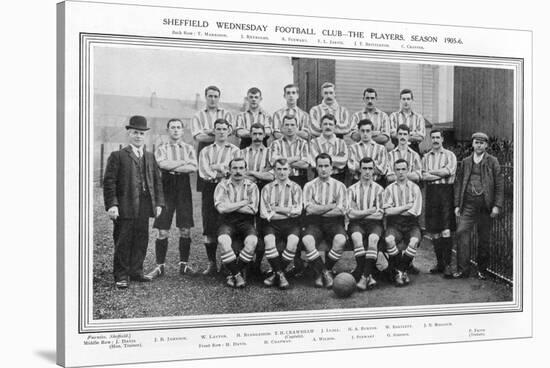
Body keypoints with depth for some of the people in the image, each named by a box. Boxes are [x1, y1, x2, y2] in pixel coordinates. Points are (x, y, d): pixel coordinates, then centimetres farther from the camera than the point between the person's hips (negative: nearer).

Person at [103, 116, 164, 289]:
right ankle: (121, 276, 8)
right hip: (125, 208, -5)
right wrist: (112, 205, -15)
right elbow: (109, 182, -6)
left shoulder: (150, 157, 17)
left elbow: (157, 181, 17)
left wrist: (158, 202, 8)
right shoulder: (118, 156, 0)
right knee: (123, 242, 0)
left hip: (144, 207, 5)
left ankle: (136, 271, 22)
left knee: (141, 241, 9)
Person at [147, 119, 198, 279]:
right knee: (163, 231, -3)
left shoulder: (189, 148, 11)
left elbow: (193, 167, -6)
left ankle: (184, 264, 13)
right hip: (166, 187, -2)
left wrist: (172, 167, -9)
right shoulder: (161, 149, 7)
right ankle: (160, 266, 4)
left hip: (184, 188, 2)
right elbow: (162, 164, -13)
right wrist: (184, 162, -8)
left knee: (185, 229, 3)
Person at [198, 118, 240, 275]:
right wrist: (222, 171, -7)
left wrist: (214, 167, -6)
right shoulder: (205, 151, 16)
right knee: (209, 230, -2)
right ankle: (211, 264, 6)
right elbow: (203, 172, 2)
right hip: (210, 190, 2)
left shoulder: (235, 150, 11)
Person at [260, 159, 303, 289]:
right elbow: (264, 213, -1)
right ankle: (280, 274, -17)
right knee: (269, 239, -33)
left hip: (290, 224, 0)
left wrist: (278, 209, -3)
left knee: (293, 240, -32)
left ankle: (277, 273, -13)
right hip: (272, 223, 0)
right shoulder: (267, 188, 11)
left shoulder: (295, 188, 12)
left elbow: (297, 211, 0)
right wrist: (287, 211, -2)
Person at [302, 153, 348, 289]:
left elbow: (341, 210, -5)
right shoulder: (309, 186, 10)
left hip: (334, 222, 0)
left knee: (340, 240, -33)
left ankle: (327, 270, -6)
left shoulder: (339, 186, 10)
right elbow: (310, 209, -5)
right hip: (314, 223, 0)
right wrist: (332, 206, -4)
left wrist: (319, 210, -4)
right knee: (307, 240, -33)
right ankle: (323, 272, -14)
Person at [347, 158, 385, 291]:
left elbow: (379, 214, 2)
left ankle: (364, 275, -36)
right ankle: (369, 275, -33)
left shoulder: (379, 190, 12)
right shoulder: (352, 189, 13)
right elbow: (351, 213, 1)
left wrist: (360, 213, 1)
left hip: (374, 223, 0)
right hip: (356, 224, 0)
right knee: (357, 237, -34)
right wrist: (369, 211, 0)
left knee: (373, 238, -34)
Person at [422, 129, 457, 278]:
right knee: (433, 231, 4)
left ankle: (447, 264, -8)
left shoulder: (449, 155, 7)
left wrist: (431, 172, 0)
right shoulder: (426, 157, 15)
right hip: (431, 192, 3)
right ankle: (439, 262, 14)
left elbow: (448, 171, -8)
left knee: (446, 230, -10)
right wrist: (441, 174, -8)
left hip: (446, 191, -3)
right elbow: (423, 176, 1)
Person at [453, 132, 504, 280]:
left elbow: (499, 185, 0)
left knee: (484, 238, 4)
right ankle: (462, 269, -6)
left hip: (485, 204, -2)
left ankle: (482, 270, 17)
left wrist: (497, 205, -7)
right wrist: (457, 204, 4)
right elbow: (458, 183, 11)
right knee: (461, 232, -11)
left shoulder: (492, 162, 4)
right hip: (468, 204, 2)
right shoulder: (465, 162, 12)